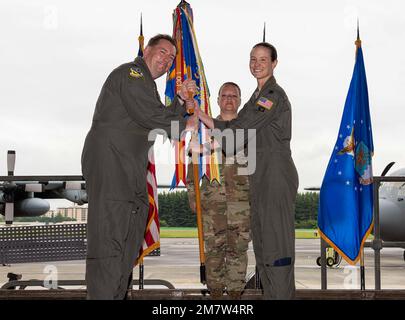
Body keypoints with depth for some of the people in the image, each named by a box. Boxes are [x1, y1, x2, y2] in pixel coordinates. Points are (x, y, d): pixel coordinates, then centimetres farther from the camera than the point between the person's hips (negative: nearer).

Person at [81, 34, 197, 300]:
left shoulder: (144, 83, 28)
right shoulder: (132, 72, -4)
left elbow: (164, 121, 23)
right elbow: (150, 116, -17)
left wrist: (181, 99, 11)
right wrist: (185, 125, -3)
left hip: (131, 172, 11)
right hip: (109, 161, -11)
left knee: (130, 240, 10)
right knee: (109, 238, -13)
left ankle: (117, 295, 15)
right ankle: (103, 295, -14)